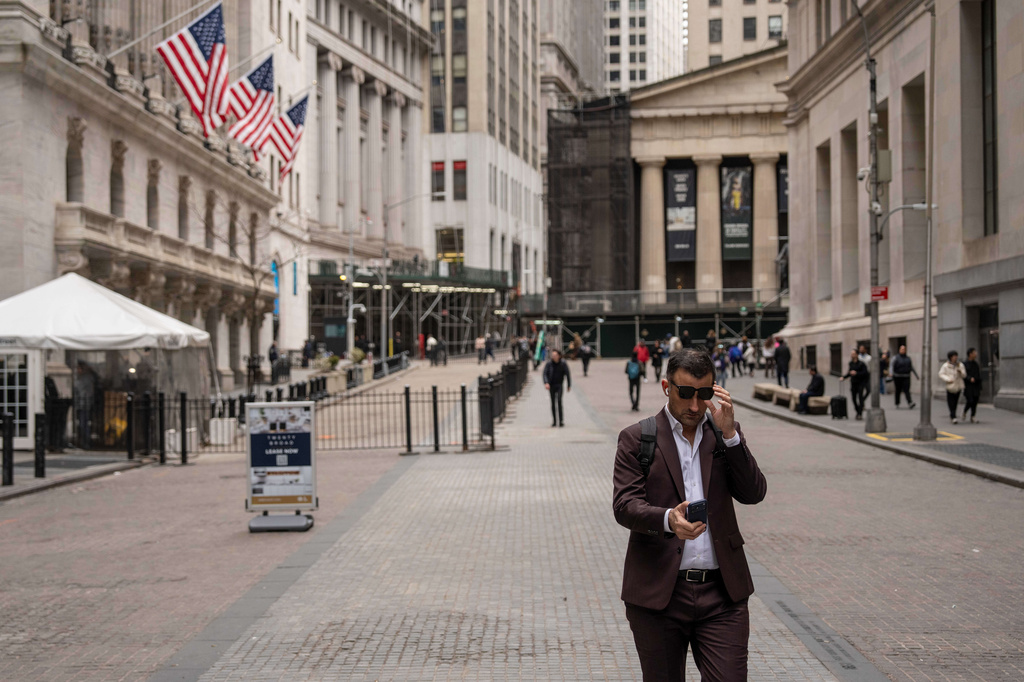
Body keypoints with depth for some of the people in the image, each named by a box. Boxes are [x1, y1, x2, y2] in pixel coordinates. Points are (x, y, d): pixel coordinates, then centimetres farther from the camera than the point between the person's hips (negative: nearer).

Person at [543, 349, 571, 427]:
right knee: (553, 403, 6)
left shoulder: (563, 364, -3)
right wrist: (546, 383, -23)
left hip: (559, 385, -2)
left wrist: (569, 385, 4)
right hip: (551, 385, 2)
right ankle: (554, 421, 13)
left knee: (559, 401, -18)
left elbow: (567, 375, 3)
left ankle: (561, 420, -17)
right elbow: (545, 374, -7)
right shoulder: (549, 364, -3)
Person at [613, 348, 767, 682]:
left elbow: (754, 493, -1)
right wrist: (667, 519, -29)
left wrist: (728, 433, -11)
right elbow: (624, 506, -9)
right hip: (658, 592, -1)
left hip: (722, 593, 2)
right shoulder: (636, 439, 2)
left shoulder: (726, 433, 11)